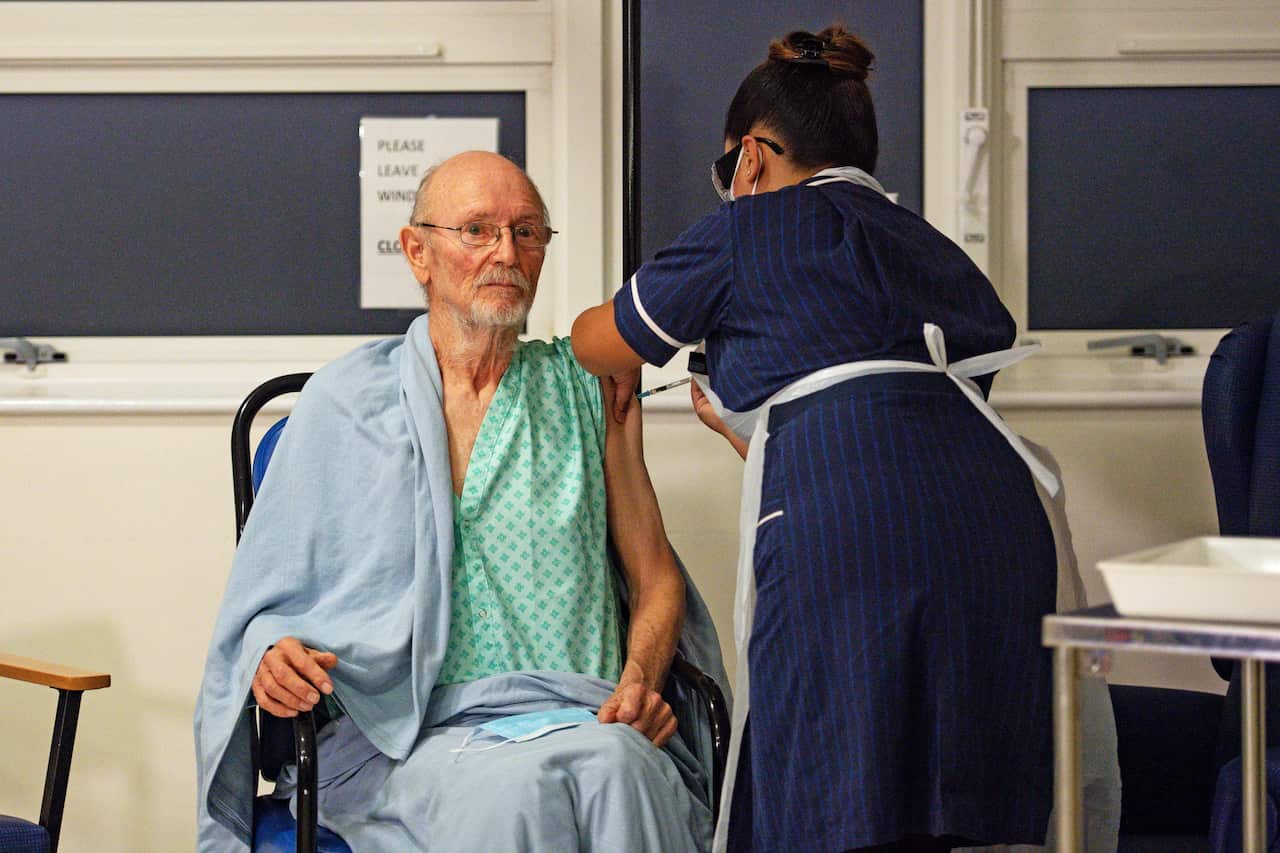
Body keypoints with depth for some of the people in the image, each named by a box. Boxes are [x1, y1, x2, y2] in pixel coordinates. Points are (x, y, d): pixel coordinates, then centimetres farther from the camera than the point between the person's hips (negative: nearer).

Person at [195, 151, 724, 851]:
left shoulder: (588, 388, 16)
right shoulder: (345, 400, 11)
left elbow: (655, 576, 18)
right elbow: (269, 603, 13)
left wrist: (640, 679, -3)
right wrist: (275, 654, -11)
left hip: (580, 721, 2)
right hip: (407, 735, -2)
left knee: (615, 767, -35)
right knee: (511, 786, -37)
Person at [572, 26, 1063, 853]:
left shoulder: (752, 227, 13)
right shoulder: (934, 250, 30)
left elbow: (599, 346, 26)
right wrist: (742, 425, 50)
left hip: (847, 543, -6)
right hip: (997, 527, 6)